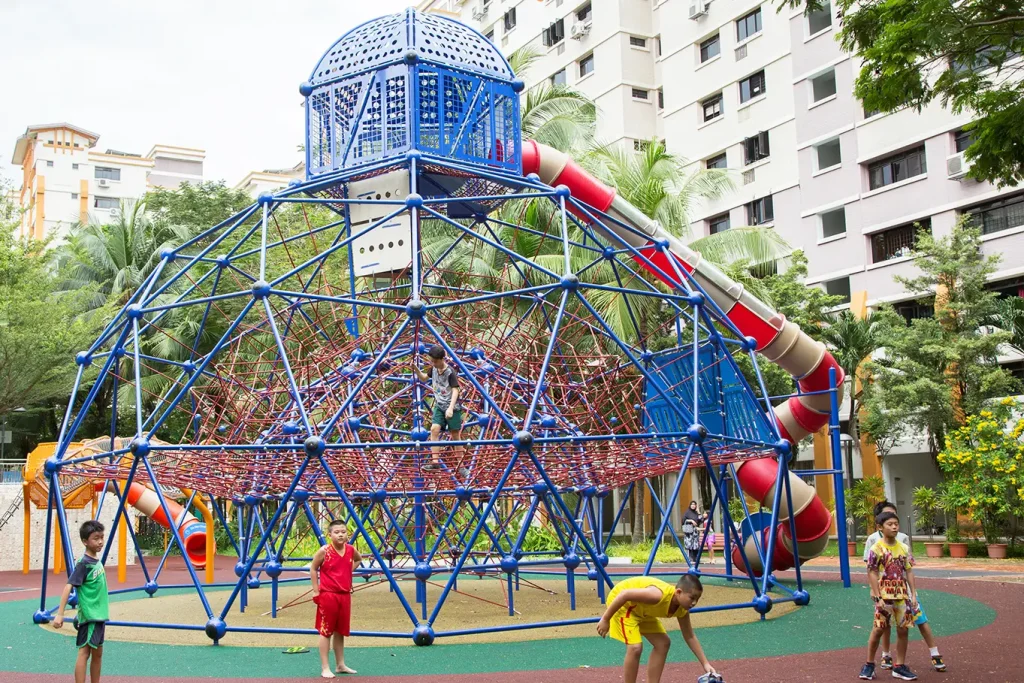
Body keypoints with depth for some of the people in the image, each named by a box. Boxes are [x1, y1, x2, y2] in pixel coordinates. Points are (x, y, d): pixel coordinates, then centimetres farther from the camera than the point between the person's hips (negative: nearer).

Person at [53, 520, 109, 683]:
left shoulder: (97, 561, 7)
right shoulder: (83, 564, -16)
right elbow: (68, 587, -21)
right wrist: (60, 614, -28)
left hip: (100, 615, 8)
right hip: (89, 615, -8)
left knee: (97, 653, 14)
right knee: (84, 652, -6)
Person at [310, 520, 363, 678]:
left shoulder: (350, 550, 1)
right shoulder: (324, 551, -13)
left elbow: (359, 559, 23)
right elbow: (313, 569, -4)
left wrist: (349, 570, 7)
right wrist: (316, 591, -7)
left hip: (345, 595, 5)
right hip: (328, 595, -5)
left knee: (340, 631, 14)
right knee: (325, 632, 0)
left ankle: (340, 665, 25)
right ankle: (325, 668, 5)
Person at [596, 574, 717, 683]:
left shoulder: (682, 609, -11)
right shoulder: (659, 595, -38)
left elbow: (690, 637, 3)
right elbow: (624, 594, -36)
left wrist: (705, 664, 1)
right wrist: (605, 619, -29)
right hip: (622, 602, -9)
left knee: (663, 643, 7)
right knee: (635, 647, -19)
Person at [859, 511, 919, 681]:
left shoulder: (904, 548, 5)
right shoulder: (876, 549, -10)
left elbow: (909, 572, 8)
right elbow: (872, 574, -10)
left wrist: (913, 594, 2)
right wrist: (878, 597, -14)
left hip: (902, 595, 5)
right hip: (885, 596, -5)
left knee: (903, 629, 6)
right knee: (879, 629, 0)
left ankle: (899, 666, 17)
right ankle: (869, 664, 15)